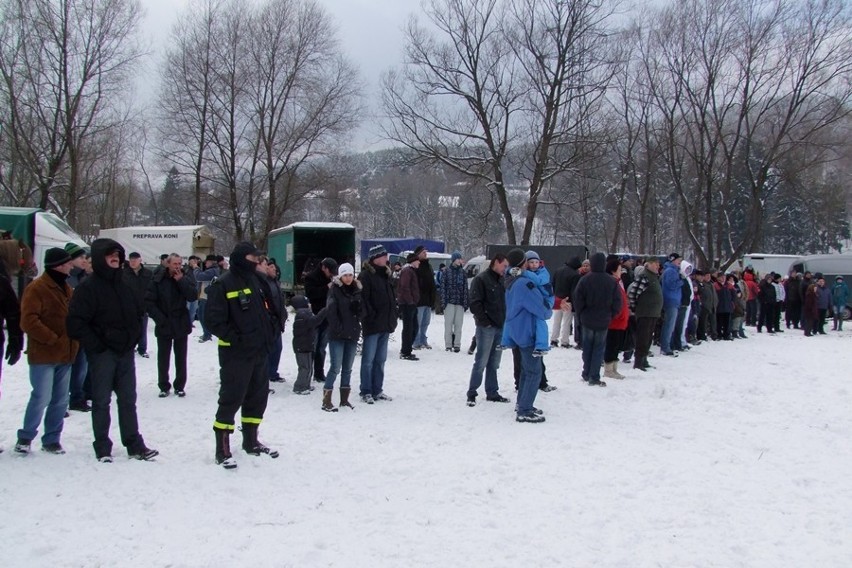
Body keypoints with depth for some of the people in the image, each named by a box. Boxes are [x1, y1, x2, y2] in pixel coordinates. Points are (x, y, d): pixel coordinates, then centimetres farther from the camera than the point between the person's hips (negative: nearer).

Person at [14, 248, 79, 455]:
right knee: (42, 398, -7)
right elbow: (28, 321, -17)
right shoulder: (36, 288, -10)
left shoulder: (66, 288, 14)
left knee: (61, 400, 8)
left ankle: (51, 439, 19)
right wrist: (52, 339, -16)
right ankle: (25, 437, 11)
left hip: (65, 354, 7)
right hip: (43, 355, -7)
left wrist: (73, 341, 7)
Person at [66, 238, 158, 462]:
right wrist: (94, 344, -14)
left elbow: (139, 311, 24)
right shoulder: (88, 286, -9)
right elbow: (75, 322, -14)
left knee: (128, 400, 10)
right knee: (101, 401, 3)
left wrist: (134, 337, 12)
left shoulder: (124, 284, 11)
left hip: (125, 351, 6)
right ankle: (102, 447, 12)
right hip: (102, 353, -6)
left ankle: (134, 444, 17)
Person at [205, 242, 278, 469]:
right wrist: (235, 338, -17)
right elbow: (213, 320, -16)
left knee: (258, 396, 15)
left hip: (260, 352, 8)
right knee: (231, 399, -5)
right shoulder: (223, 284, -12)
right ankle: (223, 449, 4)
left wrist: (269, 334, 11)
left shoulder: (256, 281, 13)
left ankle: (251, 441, 30)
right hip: (236, 354, -8)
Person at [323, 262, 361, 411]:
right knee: (336, 368, -8)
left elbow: (361, 310, 12)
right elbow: (331, 311, -14)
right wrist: (338, 328, -16)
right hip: (337, 335, -5)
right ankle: (326, 400, -3)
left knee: (347, 368, 11)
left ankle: (344, 399, 20)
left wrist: (357, 325, -3)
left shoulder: (356, 290, 9)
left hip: (353, 334, 5)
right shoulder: (335, 290, -6)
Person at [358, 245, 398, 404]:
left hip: (385, 325, 8)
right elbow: (363, 299, -17)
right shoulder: (365, 275, -11)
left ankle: (377, 390, 22)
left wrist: (393, 317, 13)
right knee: (368, 360, -1)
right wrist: (370, 317, -18)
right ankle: (366, 392, 7)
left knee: (380, 360, 13)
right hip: (372, 325, -8)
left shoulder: (385, 274, 14)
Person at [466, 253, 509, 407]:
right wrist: (484, 321, -16)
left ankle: (492, 392, 18)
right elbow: (475, 303, -13)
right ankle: (472, 393, 2)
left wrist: (506, 320, 9)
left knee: (494, 363, 11)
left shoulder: (502, 280, 16)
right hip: (487, 328, -7)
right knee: (481, 362, -6)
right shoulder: (481, 279, -7)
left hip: (501, 327, 7)